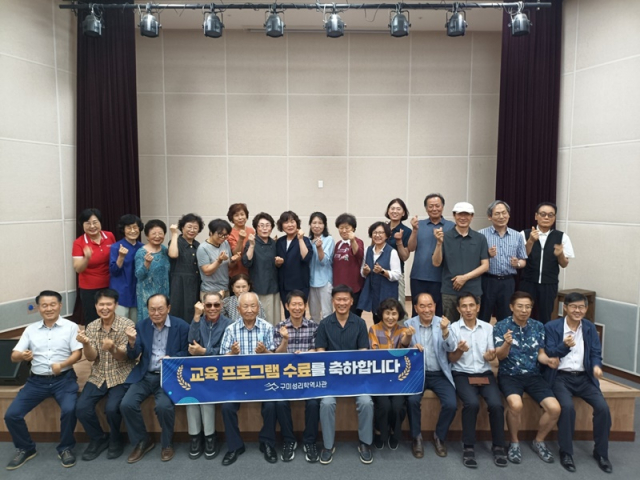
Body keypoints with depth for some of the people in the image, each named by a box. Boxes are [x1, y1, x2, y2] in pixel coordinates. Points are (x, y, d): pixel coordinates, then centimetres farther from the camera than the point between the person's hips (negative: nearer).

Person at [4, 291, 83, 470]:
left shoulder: (70, 326, 0)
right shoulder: (31, 329, 9)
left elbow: (77, 353, -5)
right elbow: (13, 357, 6)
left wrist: (62, 364, -24)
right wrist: (22, 356, -18)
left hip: (64, 378, -3)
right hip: (37, 380, 4)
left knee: (69, 410, -27)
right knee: (11, 414, -10)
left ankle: (65, 448, -1)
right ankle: (25, 449, 17)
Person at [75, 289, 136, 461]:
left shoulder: (127, 325, -13)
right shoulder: (91, 327, 1)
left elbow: (124, 357, -17)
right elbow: (91, 357, -5)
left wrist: (113, 349, -40)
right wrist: (86, 344, -27)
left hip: (121, 376, -4)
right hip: (98, 376, 4)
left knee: (112, 408, -24)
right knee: (81, 408, -14)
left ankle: (115, 439, 8)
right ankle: (99, 438, 13)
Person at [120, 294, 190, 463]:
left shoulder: (182, 326, -5)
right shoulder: (141, 326, 5)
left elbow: (187, 352, -2)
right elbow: (133, 356, 2)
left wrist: (172, 359, -22)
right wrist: (132, 342, -20)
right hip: (145, 375, 4)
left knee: (164, 406, -28)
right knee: (126, 404, -17)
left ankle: (167, 443, 2)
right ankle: (142, 441, 8)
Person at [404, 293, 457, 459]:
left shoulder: (443, 323, 0)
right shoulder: (409, 324, -1)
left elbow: (451, 348, -12)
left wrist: (445, 331, -32)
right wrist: (411, 348, -25)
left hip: (439, 374, 1)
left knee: (451, 404, -19)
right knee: (412, 400, -26)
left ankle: (439, 437, 9)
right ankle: (416, 437, 0)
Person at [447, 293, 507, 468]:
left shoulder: (488, 327, 7)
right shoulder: (453, 328, -2)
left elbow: (491, 356, 6)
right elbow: (451, 359, -3)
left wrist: (490, 356, -19)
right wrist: (460, 350, -26)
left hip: (485, 373, 3)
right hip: (462, 374, -3)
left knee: (496, 404, -23)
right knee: (472, 403, -29)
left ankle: (498, 446, -2)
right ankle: (468, 447, -12)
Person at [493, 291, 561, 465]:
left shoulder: (538, 326, 5)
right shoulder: (501, 326, -7)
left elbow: (540, 353, 9)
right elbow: (500, 356, -12)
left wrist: (548, 360, -14)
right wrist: (507, 343, -33)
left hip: (533, 375, 4)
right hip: (509, 375, -4)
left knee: (554, 408, -16)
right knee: (515, 404, -32)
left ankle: (539, 441, 13)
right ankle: (514, 443, -4)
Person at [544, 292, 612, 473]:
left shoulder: (590, 328, 10)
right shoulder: (551, 327, -3)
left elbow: (596, 353, 6)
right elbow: (549, 355, -9)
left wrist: (596, 366, -17)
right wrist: (564, 346, -29)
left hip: (584, 377, 4)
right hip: (561, 377, -4)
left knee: (603, 407, -18)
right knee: (567, 407, -28)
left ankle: (601, 452, 4)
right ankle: (566, 452, -9)